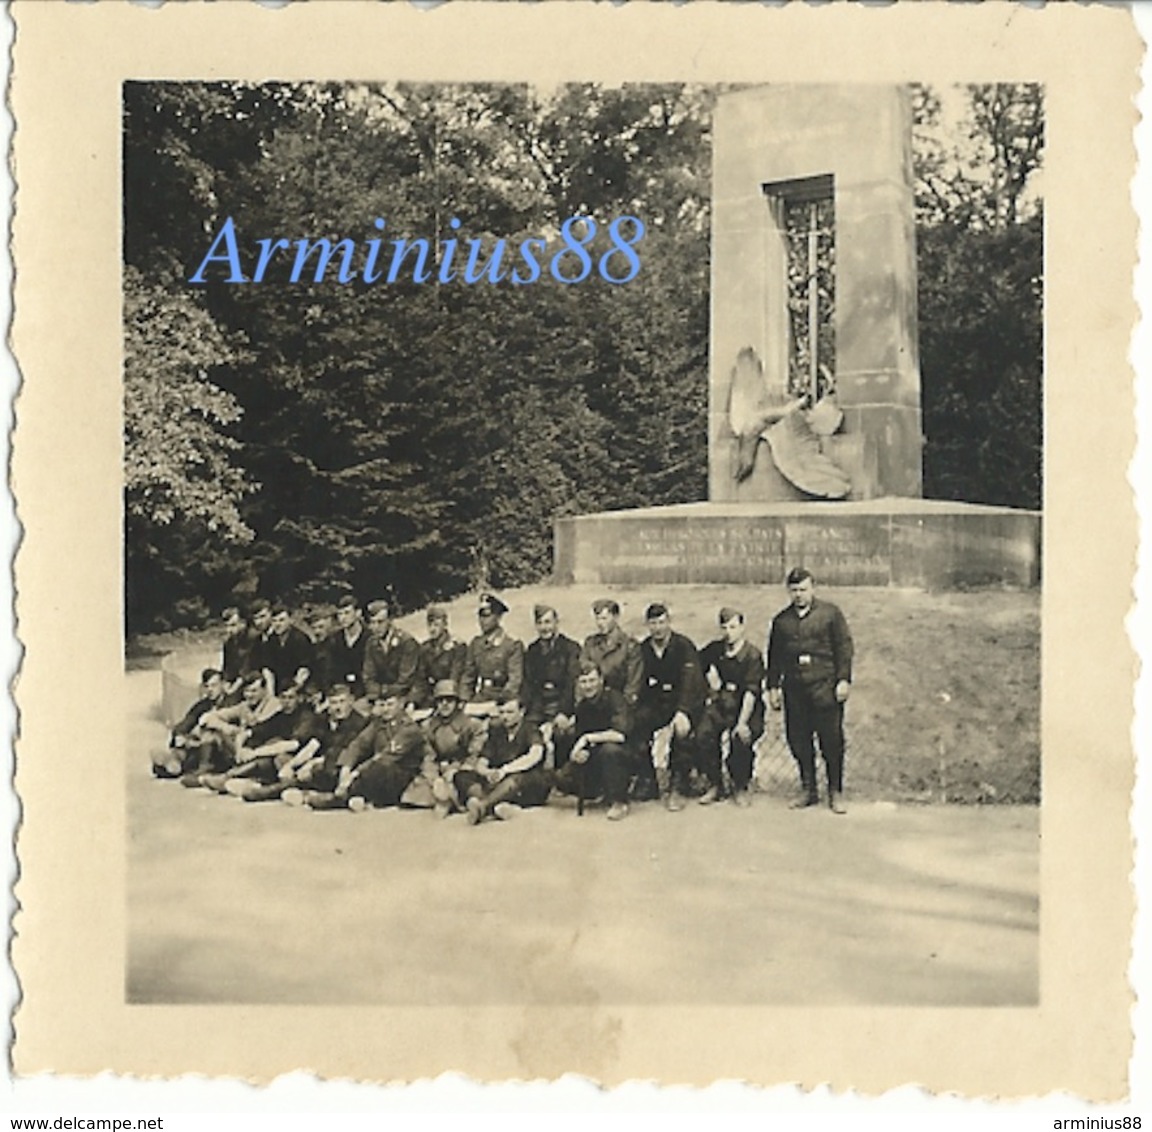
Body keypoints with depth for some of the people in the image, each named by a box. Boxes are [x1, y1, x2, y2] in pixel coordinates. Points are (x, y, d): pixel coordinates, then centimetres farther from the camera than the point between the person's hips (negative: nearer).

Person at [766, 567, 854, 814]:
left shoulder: (830, 613, 4)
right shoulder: (781, 620, 14)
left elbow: (844, 647, 1)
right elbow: (774, 656, 17)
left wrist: (843, 680, -7)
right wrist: (773, 687, 11)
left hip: (825, 687, -4)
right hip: (794, 688, 4)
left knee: (831, 740, -3)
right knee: (798, 740, 5)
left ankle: (836, 792, 8)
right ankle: (809, 790, 18)